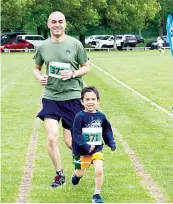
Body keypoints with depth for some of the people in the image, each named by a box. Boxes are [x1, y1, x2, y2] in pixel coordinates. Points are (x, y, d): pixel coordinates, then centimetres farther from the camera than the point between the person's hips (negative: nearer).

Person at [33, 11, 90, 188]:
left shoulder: (75, 44, -5)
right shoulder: (42, 47, 1)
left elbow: (86, 67, 4)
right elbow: (36, 68, 15)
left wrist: (73, 74, -15)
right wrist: (40, 77, -7)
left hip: (72, 97, -2)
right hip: (50, 98, 2)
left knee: (70, 141, 3)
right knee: (52, 138, -7)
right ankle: (59, 174, 13)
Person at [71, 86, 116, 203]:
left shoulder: (101, 116, -3)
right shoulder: (80, 117, -16)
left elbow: (107, 131, 10)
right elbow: (76, 134, -18)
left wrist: (111, 143, 1)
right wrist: (86, 147, -24)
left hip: (97, 149, 2)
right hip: (82, 150, -2)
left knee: (99, 171, -16)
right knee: (80, 174, 15)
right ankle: (76, 174, 54)